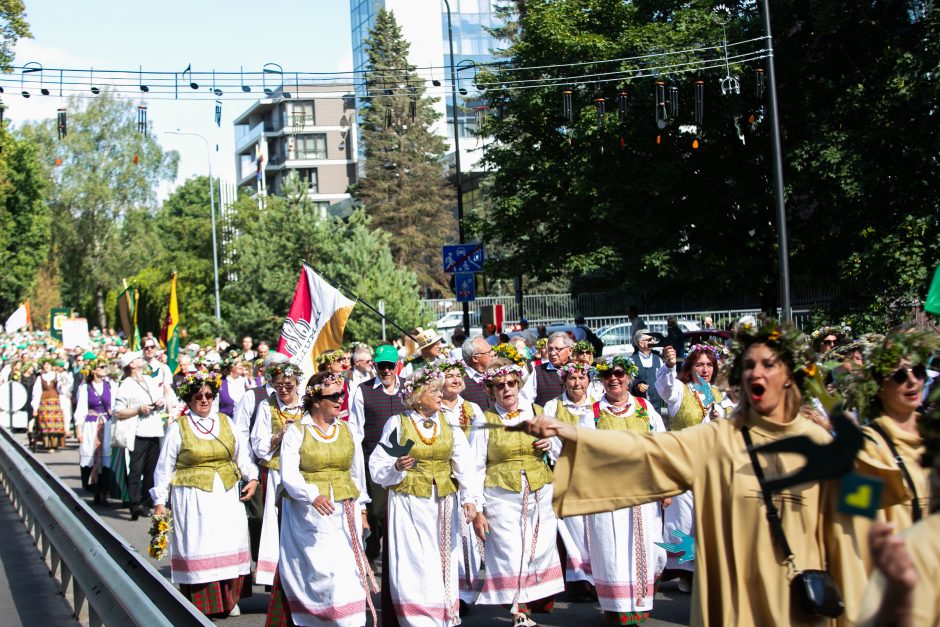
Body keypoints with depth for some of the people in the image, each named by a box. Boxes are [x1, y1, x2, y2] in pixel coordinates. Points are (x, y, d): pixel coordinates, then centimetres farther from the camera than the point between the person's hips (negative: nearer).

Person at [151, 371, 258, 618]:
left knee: (229, 545, 3)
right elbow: (164, 467, 2)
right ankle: (200, 603, 3)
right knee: (197, 548, -5)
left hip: (227, 495, 3)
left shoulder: (226, 422, 9)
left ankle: (229, 599, 15)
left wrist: (252, 478, -1)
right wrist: (159, 501, -1)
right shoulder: (178, 428, -1)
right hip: (193, 498, -3)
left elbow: (242, 455, 13)